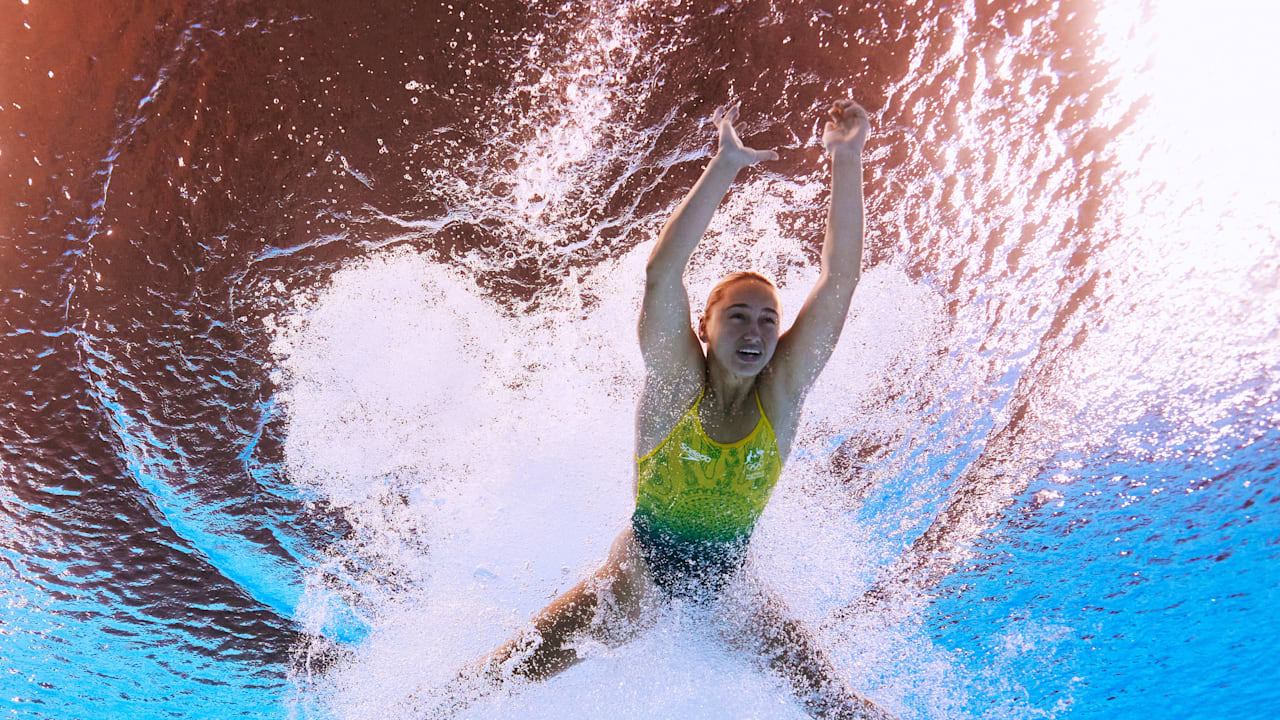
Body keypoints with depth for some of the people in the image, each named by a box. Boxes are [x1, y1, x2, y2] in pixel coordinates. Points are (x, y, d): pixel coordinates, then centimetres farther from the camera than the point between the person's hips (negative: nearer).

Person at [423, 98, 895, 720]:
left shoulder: (781, 392, -12)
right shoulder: (677, 381, -18)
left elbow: (839, 280, -20)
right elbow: (662, 273, -34)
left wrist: (847, 161, -28)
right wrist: (725, 166, -39)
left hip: (729, 582, 2)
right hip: (640, 575, -2)